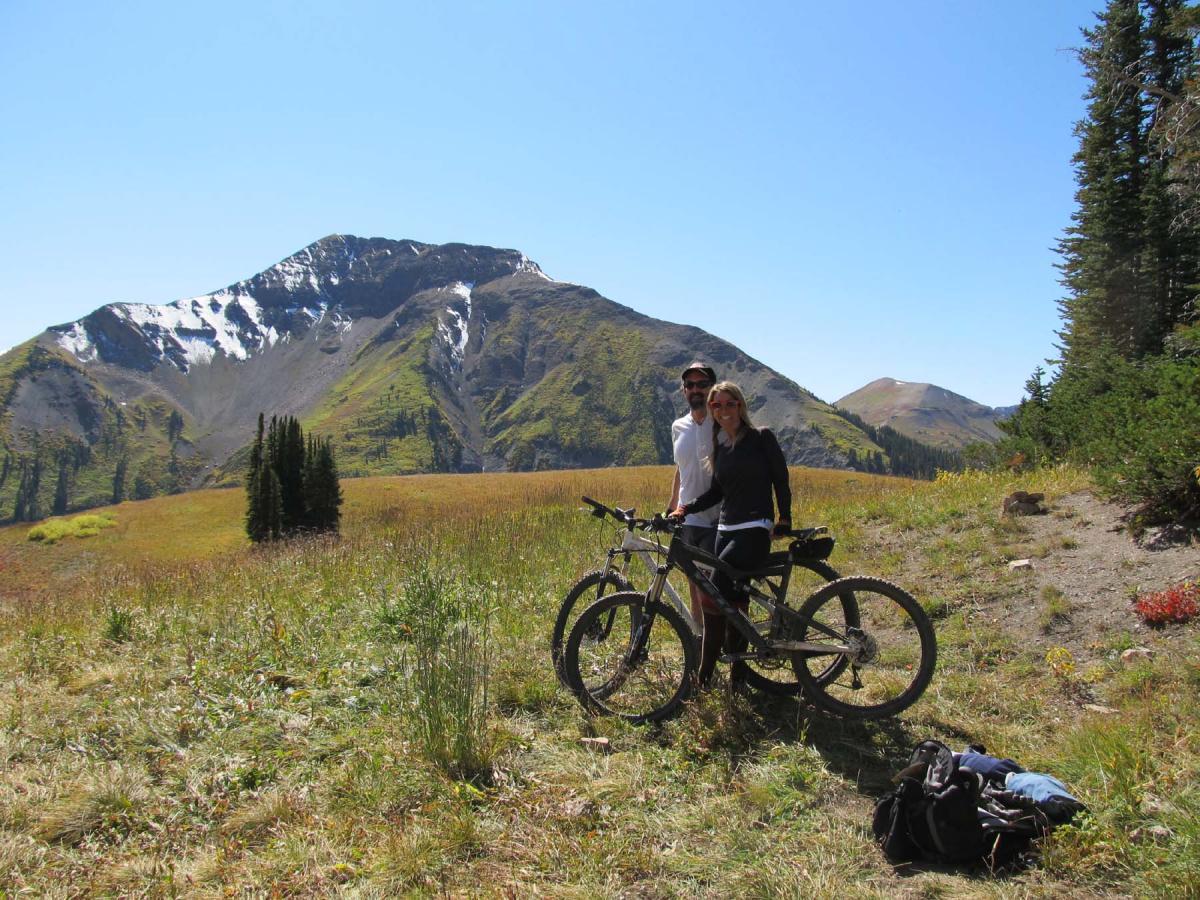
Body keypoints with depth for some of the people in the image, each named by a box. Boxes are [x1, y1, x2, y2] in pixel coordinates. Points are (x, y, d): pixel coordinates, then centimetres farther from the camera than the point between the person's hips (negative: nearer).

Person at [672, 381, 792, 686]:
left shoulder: (761, 437, -1)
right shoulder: (719, 445, 15)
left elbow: (781, 479, 0)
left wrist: (784, 519, -6)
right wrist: (687, 508, 3)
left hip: (755, 529, -7)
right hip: (726, 529, 7)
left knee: (714, 594, -19)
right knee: (732, 599, 3)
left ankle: (705, 676, -11)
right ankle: (737, 673, 15)